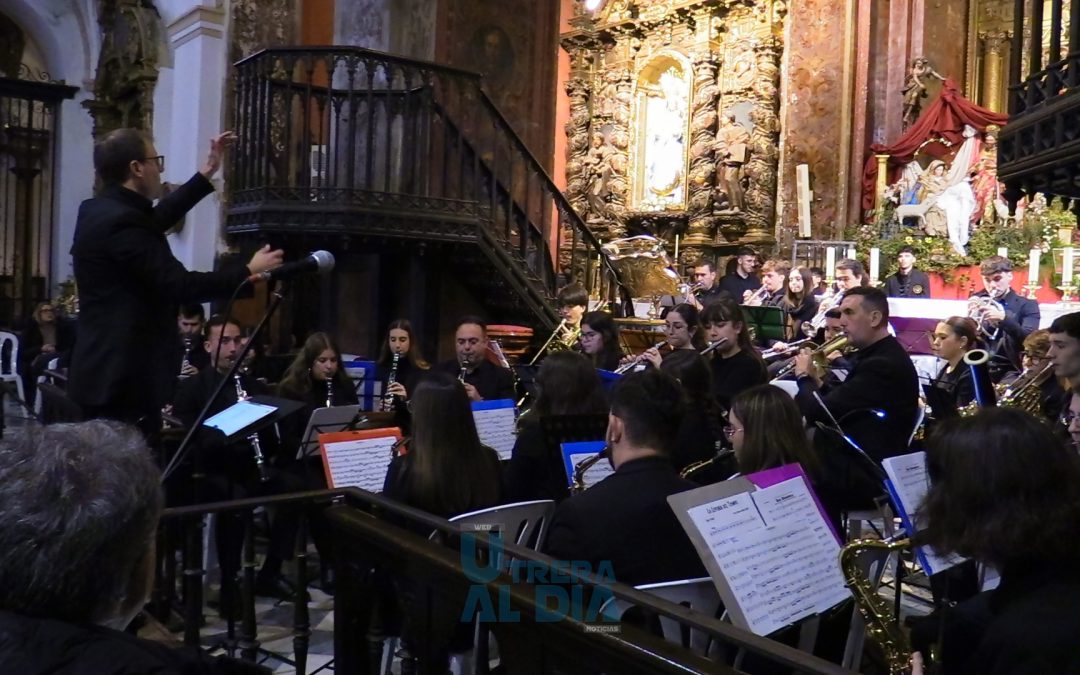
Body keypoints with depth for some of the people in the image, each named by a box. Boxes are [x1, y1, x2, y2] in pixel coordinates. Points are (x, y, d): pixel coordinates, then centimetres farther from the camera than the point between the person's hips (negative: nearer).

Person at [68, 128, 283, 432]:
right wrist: (248, 270, -10)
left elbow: (155, 220, 26)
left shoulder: (97, 211, 11)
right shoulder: (122, 221, -20)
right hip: (125, 379, -11)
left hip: (107, 372, 11)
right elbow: (180, 286, -22)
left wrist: (207, 173, 30)